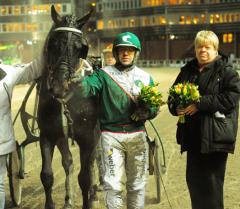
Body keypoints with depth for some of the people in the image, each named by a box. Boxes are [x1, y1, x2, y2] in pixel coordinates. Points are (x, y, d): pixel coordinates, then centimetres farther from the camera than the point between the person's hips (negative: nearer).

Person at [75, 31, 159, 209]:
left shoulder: (145, 78, 9)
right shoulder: (104, 74, 0)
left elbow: (155, 106, 11)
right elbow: (88, 87, -19)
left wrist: (147, 112, -11)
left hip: (137, 135, 3)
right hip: (111, 135, -2)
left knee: (137, 184, 13)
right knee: (113, 184, 0)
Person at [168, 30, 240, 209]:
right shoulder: (188, 70, 13)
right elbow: (173, 95, 17)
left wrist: (200, 104, -20)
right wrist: (176, 107, -6)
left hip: (215, 136, -6)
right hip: (193, 136, 6)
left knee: (212, 182, -1)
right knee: (193, 179, 13)